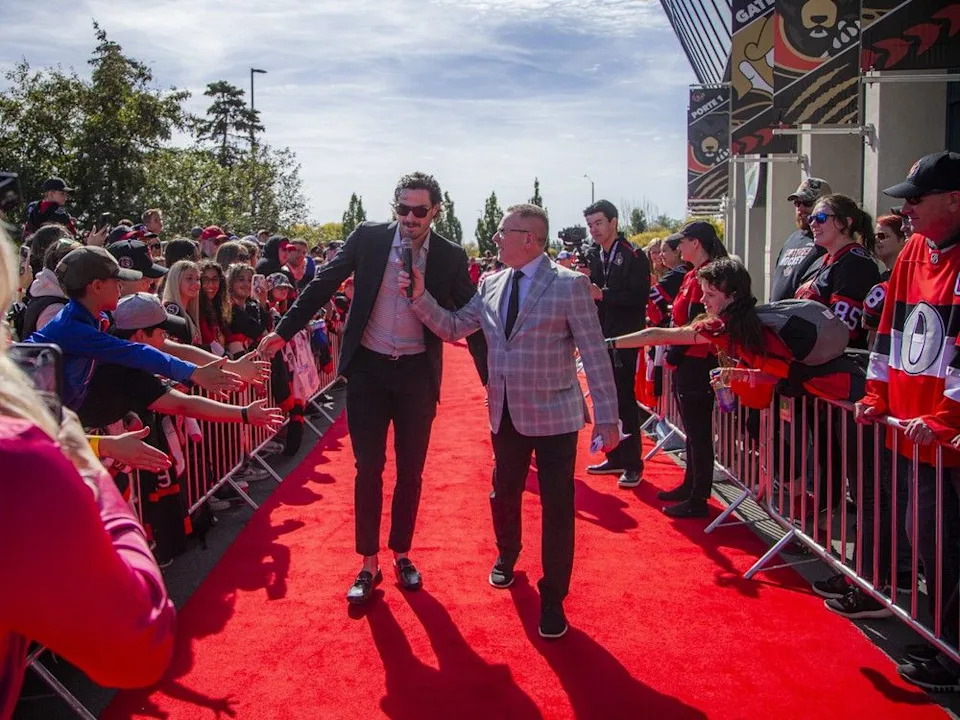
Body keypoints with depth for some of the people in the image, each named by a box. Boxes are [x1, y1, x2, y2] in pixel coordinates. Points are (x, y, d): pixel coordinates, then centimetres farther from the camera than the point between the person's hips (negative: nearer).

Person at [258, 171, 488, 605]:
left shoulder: (451, 256, -4)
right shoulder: (368, 238, -4)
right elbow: (323, 286, 1)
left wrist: (491, 378, -1)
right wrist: (283, 332, -3)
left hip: (417, 372, 1)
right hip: (368, 367, 0)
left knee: (410, 470, 11)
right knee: (368, 469, 6)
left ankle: (402, 554, 29)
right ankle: (369, 563, 18)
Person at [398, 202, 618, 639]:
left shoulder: (570, 285, -13)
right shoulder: (491, 285, 5)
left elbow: (594, 354, -13)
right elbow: (453, 328, 7)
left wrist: (607, 418, -14)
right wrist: (420, 297, -8)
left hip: (554, 415, -5)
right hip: (506, 415, 5)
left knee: (557, 508, 3)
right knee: (503, 495, 20)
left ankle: (552, 598, 20)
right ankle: (507, 555, 49)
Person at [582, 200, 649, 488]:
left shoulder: (633, 257, -10)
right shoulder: (595, 256, 12)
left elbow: (640, 296, -18)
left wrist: (602, 294, -23)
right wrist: (586, 288, -4)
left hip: (623, 337, -8)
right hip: (601, 336, 8)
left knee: (624, 399, -5)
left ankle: (633, 464, 4)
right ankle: (615, 458, 24)